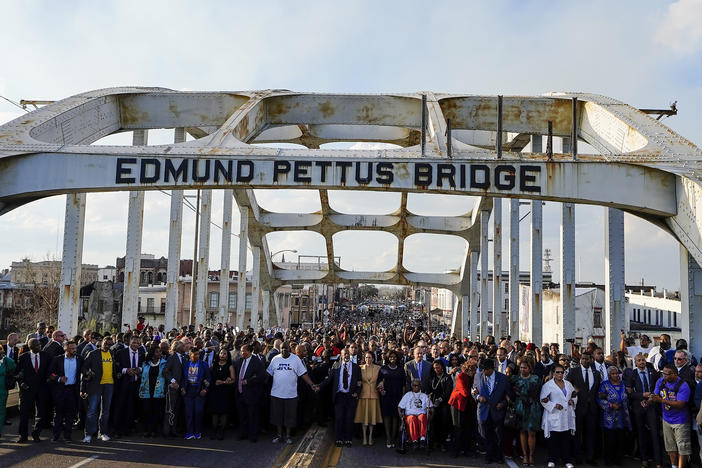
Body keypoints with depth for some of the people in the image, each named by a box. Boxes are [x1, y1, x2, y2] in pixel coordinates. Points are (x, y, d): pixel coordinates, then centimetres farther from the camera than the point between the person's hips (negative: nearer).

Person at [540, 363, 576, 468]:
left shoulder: (568, 384, 14)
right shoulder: (548, 385, -1)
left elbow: (574, 395, 22)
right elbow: (543, 400, -5)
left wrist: (573, 401, 1)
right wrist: (554, 405, -14)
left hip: (567, 416, 4)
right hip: (554, 417, -4)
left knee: (567, 439, 2)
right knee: (554, 439, -1)